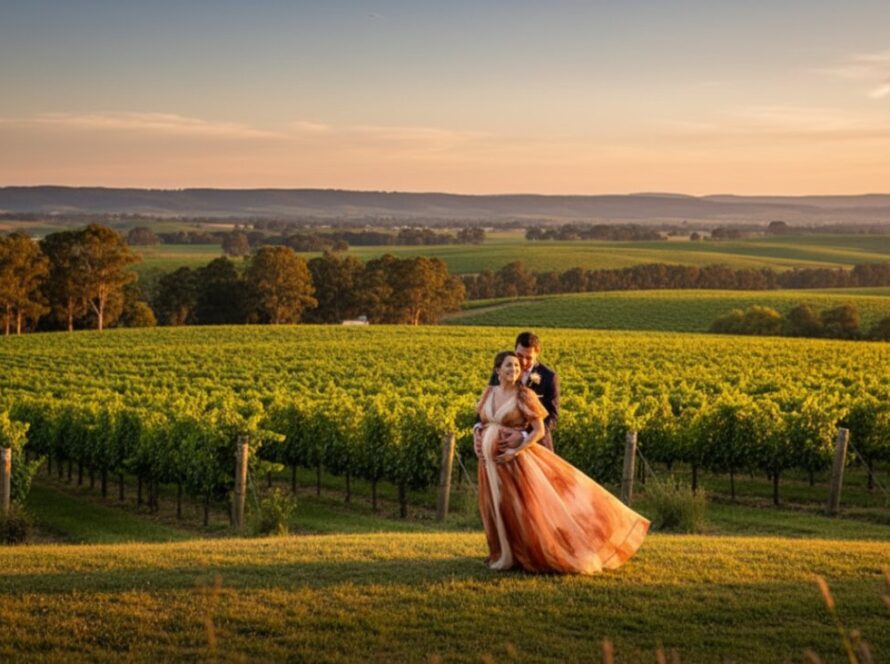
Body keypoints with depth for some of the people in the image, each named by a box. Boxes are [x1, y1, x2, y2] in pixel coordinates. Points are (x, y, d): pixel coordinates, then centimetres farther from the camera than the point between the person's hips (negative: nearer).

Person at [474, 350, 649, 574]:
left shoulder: (524, 394, -9)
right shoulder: (489, 392, 6)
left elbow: (539, 430, -11)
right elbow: (481, 421, 22)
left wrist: (514, 451, -18)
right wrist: (477, 441, 3)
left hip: (515, 459, -5)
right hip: (491, 461, 5)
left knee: (524, 507, -4)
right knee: (498, 508, 10)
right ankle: (506, 554, 24)